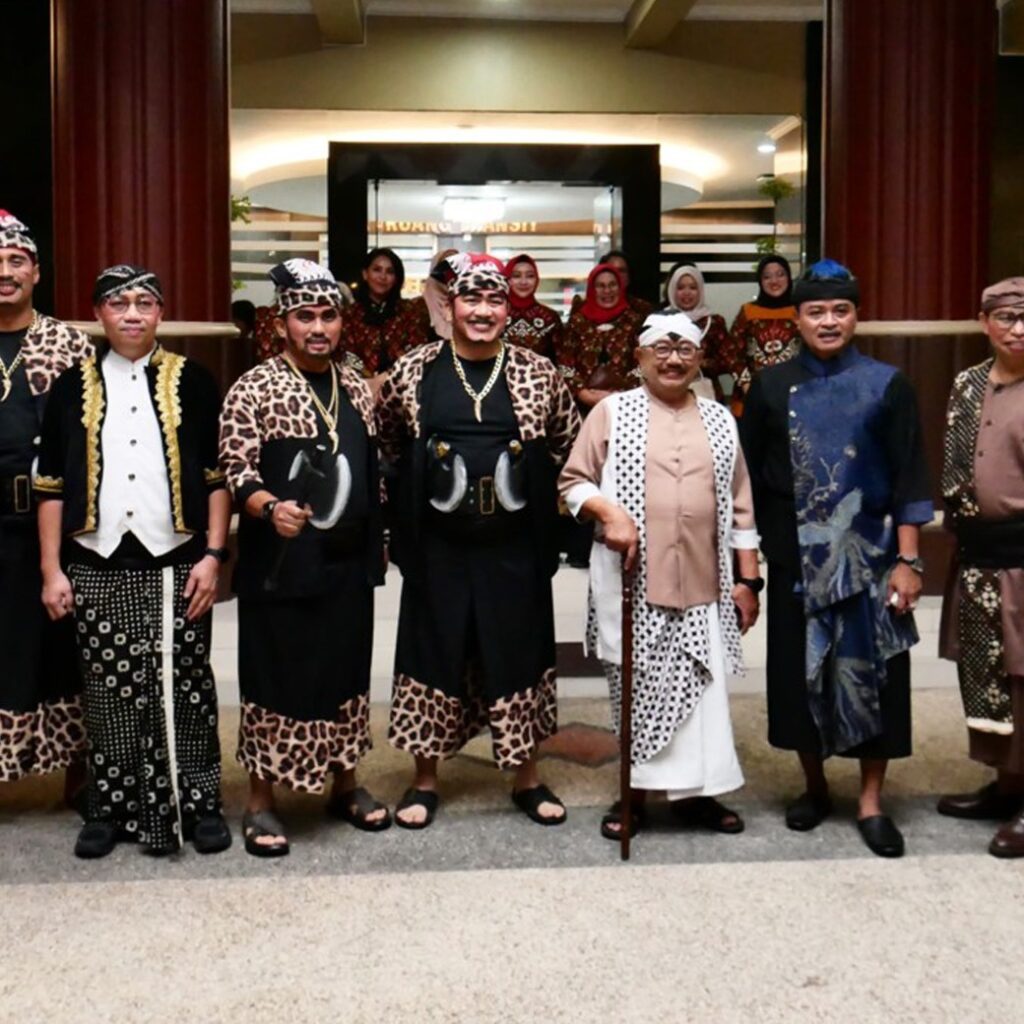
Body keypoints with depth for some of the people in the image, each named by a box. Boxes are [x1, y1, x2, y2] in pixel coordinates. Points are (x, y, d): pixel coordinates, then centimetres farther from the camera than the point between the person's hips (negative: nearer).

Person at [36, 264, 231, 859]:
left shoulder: (192, 382, 5)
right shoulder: (73, 388, 9)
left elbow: (218, 475, 3)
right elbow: (52, 485, 8)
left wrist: (212, 554, -4)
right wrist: (52, 570, 3)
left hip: (175, 564, -1)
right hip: (97, 567, 2)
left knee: (185, 691, 4)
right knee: (110, 693, 7)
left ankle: (198, 804, 17)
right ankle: (112, 808, 21)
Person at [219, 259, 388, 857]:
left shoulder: (357, 388, 10)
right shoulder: (254, 389, -9)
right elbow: (235, 471, -13)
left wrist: (378, 543, 15)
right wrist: (271, 508, -32)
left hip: (348, 560, 6)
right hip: (281, 562, -5)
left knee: (347, 672, 14)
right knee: (277, 677, 2)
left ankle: (346, 785, 30)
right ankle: (262, 802, 15)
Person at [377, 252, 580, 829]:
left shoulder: (537, 373, -1)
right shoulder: (413, 371, -1)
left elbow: (569, 444, 10)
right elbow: (389, 443, 13)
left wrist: (529, 486, 7)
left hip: (514, 547, 0)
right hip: (437, 548, 0)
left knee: (518, 653, 10)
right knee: (434, 655, 9)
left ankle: (528, 778, 26)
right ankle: (425, 781, 24)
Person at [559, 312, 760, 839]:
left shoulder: (720, 420, 11)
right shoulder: (612, 411, 2)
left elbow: (740, 508, 12)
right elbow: (572, 480, 1)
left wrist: (748, 579, 8)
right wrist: (608, 511, -18)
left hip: (702, 581, 3)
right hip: (630, 578, -2)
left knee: (699, 685, 4)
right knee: (636, 686, 5)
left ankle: (695, 790, 15)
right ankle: (636, 790, 17)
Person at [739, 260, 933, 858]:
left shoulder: (888, 386, -1)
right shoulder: (771, 386, 4)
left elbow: (909, 478, -3)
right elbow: (749, 474, 6)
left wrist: (908, 560, -8)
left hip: (869, 554, -1)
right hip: (796, 556, 2)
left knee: (870, 671, 2)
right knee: (802, 670, 7)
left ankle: (871, 801, 15)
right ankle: (815, 787, 25)